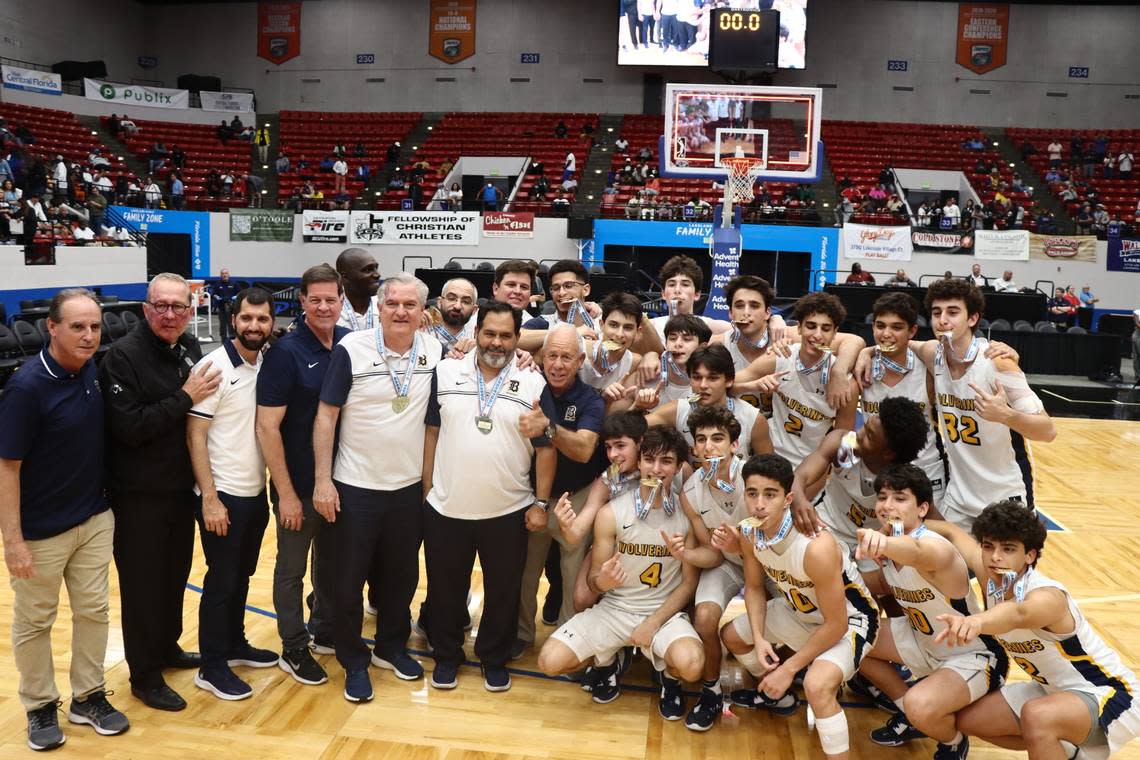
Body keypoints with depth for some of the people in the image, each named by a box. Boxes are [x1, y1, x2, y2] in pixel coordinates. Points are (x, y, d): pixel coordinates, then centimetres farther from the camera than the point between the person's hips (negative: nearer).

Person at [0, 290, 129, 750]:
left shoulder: (96, 371, -3)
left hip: (95, 520, 5)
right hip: (41, 530, -5)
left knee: (93, 611, 14)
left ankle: (89, 697, 30)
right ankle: (40, 707, 29)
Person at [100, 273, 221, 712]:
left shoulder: (189, 347, 3)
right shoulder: (124, 355, -16)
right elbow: (128, 427, -23)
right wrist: (184, 398, -23)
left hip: (181, 487, 7)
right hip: (139, 494, -6)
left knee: (176, 572, 20)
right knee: (143, 583, 5)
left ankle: (167, 647, 39)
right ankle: (145, 676, 19)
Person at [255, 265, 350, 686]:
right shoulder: (285, 351, -15)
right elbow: (267, 426, -16)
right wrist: (286, 492, -16)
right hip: (299, 485, -5)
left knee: (332, 560, 20)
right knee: (291, 568, 11)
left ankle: (325, 631, 40)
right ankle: (293, 649, 27)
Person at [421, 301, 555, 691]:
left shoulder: (534, 384, -4)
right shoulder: (445, 373, -1)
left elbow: (546, 448, -1)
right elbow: (431, 433, 4)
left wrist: (541, 503, -3)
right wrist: (427, 490, 2)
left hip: (508, 512, 0)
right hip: (446, 509, 1)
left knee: (503, 590, 12)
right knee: (445, 588, 15)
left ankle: (494, 659, 33)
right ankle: (446, 655, 35)